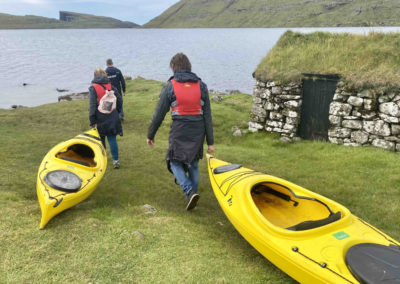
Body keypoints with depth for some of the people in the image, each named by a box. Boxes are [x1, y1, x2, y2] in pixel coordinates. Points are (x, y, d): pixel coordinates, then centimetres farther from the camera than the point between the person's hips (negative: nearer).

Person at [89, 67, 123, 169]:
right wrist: (117, 112, 14)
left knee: (100, 141, 11)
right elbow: (119, 99, 3)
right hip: (112, 118, 3)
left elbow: (92, 105, -13)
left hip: (100, 119, -3)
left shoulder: (93, 88, -8)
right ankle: (115, 160, 7)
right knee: (112, 139, 7)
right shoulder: (110, 86, 3)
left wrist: (93, 121, -13)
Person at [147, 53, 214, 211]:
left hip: (179, 131, -3)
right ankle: (193, 193, 26)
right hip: (198, 131, 4)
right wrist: (210, 142, 6)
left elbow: (159, 114, -2)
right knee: (193, 164, 19)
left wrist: (150, 135, 11)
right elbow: (207, 116, 2)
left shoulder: (170, 86, -4)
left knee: (175, 163, 11)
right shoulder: (201, 86, 4)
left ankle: (190, 191, -10)